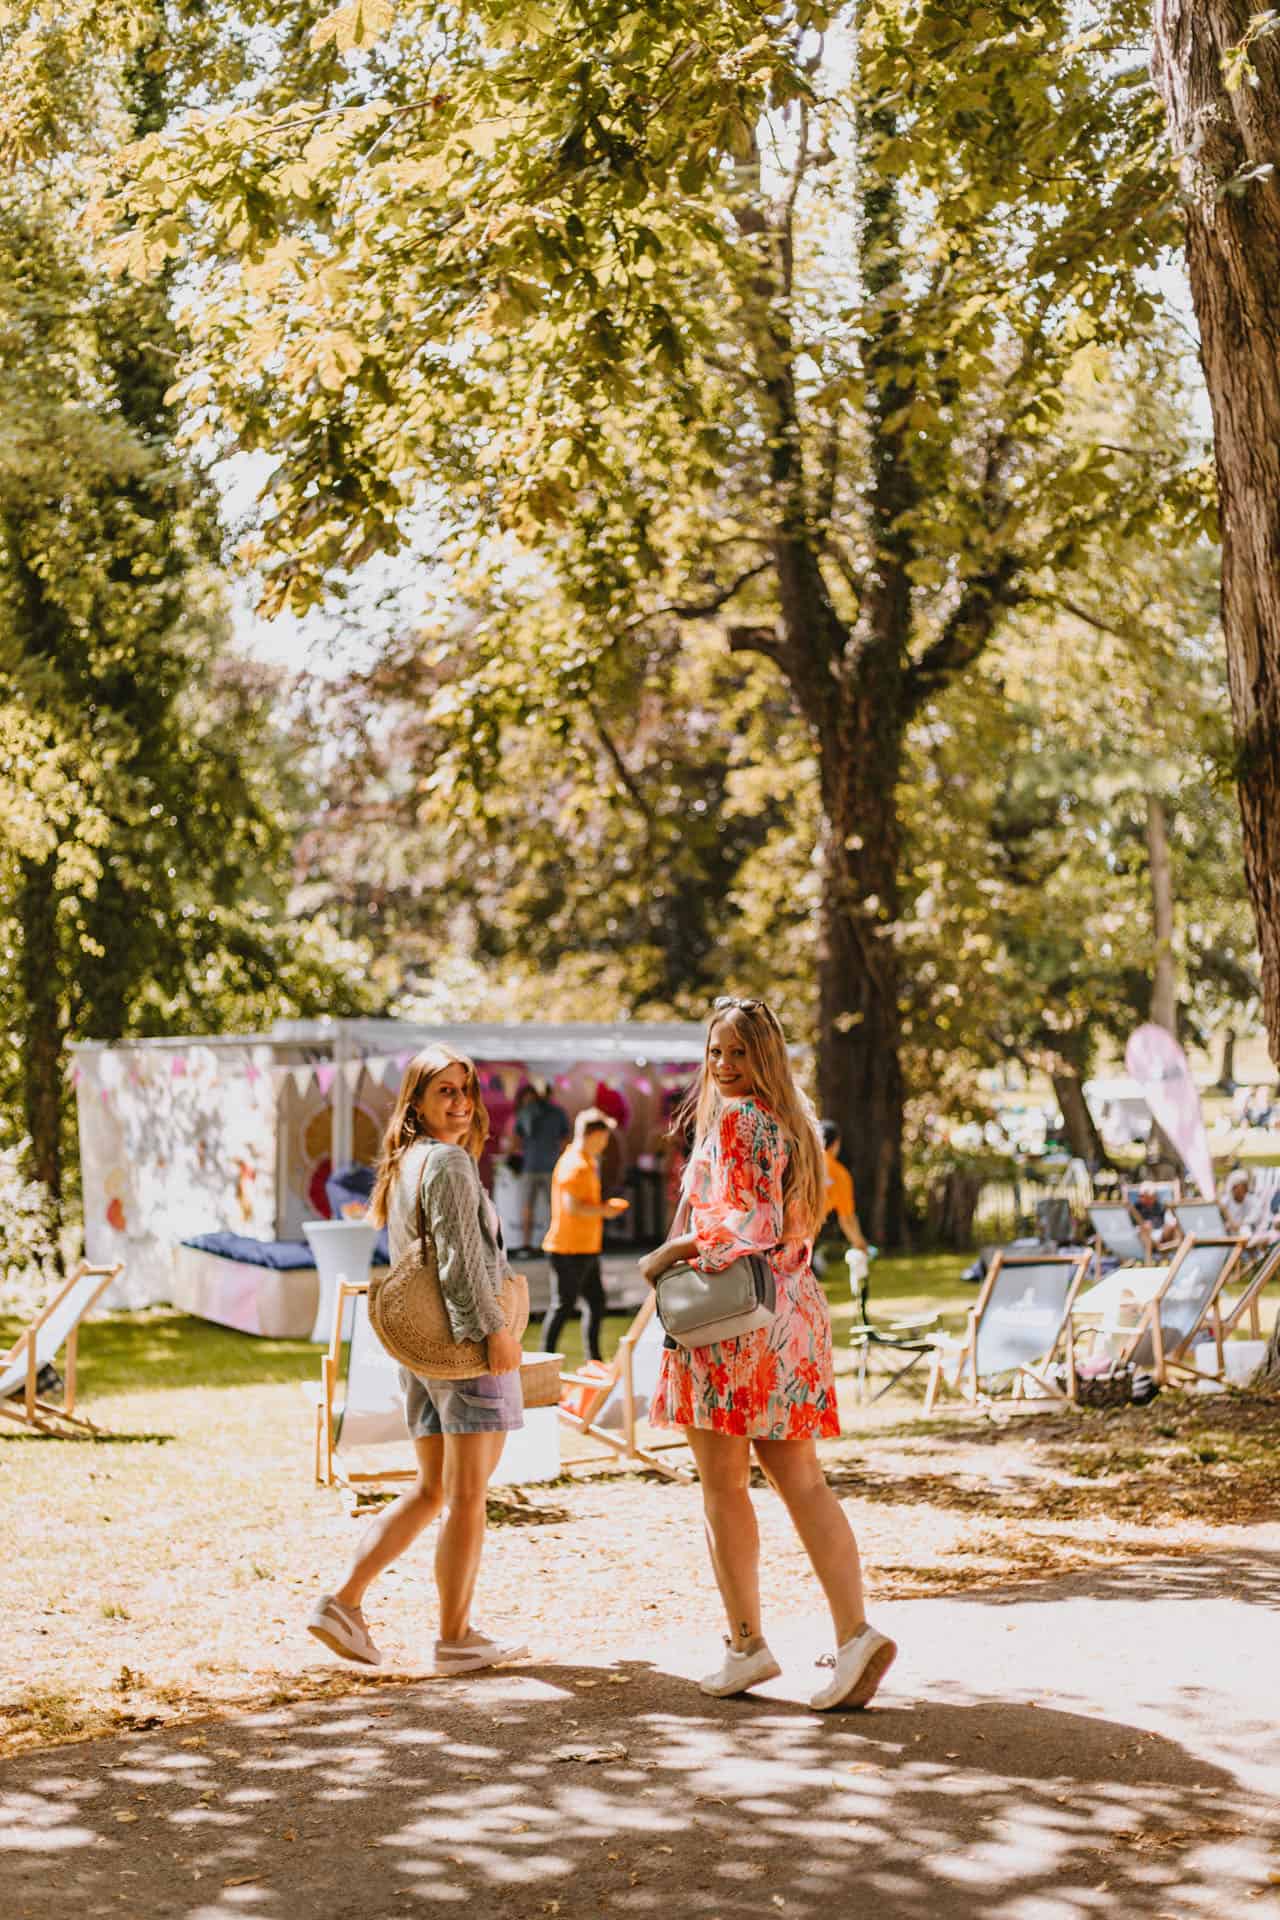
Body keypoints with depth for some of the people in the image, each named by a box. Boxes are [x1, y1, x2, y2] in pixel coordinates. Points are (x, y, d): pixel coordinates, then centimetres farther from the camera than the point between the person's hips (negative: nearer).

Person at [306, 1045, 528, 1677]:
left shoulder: (403, 1165, 16)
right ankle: (455, 1637, 4)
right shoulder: (449, 1161, -12)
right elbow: (459, 1260, -20)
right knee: (467, 1495, -1)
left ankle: (343, 1601, 8)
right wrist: (496, 1329, -19)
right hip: (464, 1340, -9)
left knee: (431, 1490, 15)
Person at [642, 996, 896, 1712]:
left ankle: (747, 1643, 6)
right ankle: (855, 1632, -5)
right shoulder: (793, 1121, 16)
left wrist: (669, 1254, -11)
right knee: (802, 1482, 6)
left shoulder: (735, 1118, -11)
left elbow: (746, 1223, -19)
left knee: (723, 1485, 2)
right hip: (793, 1309, 8)